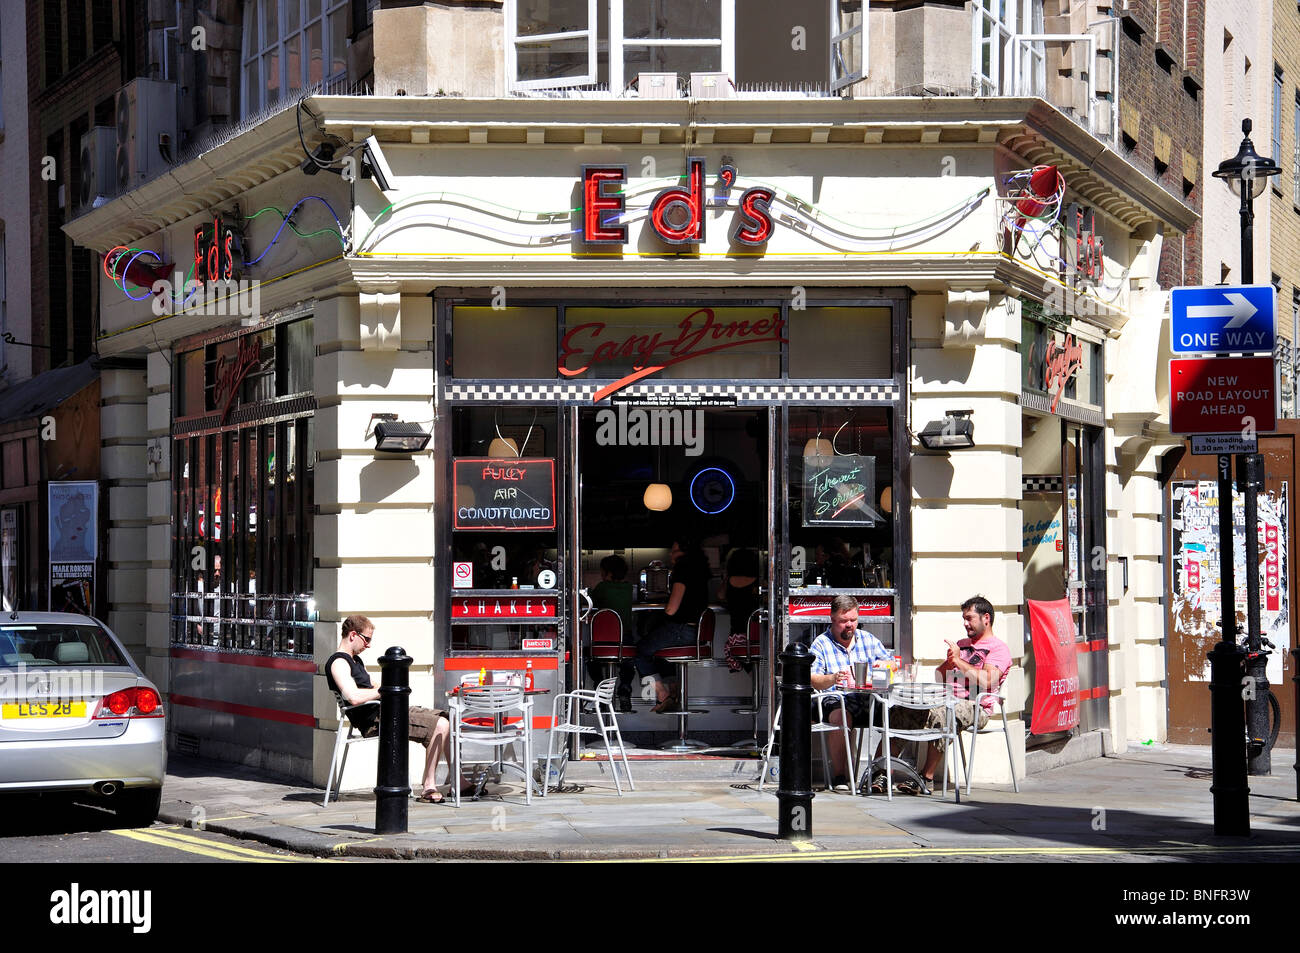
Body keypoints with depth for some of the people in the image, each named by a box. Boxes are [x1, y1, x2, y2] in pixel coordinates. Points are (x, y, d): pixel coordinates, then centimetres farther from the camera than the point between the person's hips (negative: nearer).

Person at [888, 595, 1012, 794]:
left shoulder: (998, 648, 3)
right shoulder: (962, 644, 29)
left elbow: (986, 681, -15)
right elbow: (938, 676, 27)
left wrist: (959, 661, -7)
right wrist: (949, 662, 5)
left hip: (976, 708, -7)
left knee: (940, 715, -39)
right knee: (901, 712, -15)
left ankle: (927, 778, -34)